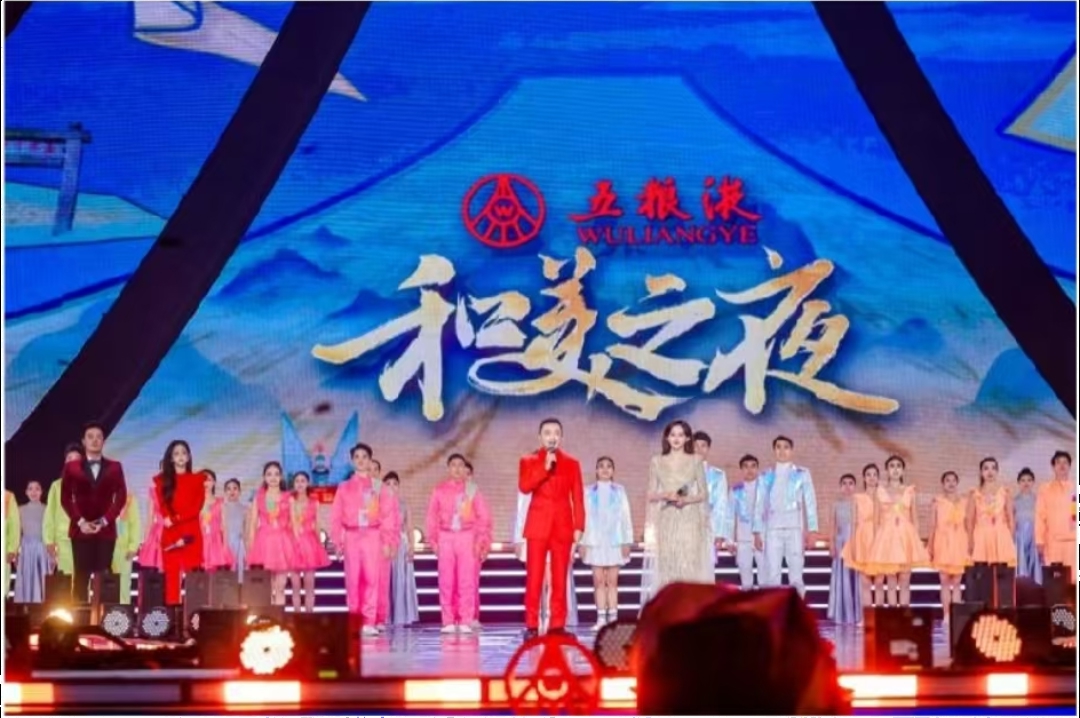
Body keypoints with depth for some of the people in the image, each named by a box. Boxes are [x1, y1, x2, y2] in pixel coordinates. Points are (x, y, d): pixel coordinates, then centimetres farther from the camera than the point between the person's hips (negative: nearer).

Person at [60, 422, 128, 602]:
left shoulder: (114, 467, 9)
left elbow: (121, 497, 3)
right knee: (81, 576, -5)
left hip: (106, 530, 0)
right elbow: (65, 499, 4)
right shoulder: (71, 467, 9)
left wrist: (104, 521, -8)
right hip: (80, 530, 0)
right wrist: (80, 521, -9)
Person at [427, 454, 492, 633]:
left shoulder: (473, 490, 6)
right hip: (446, 537, 1)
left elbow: (484, 517, 4)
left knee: (467, 580, -5)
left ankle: (465, 622, -3)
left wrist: (480, 540, -3)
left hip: (467, 537, -1)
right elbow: (432, 517, 7)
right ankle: (448, 622, 1)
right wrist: (433, 540, 0)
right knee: (446, 581, -1)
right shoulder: (440, 490, 7)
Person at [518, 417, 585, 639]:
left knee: (560, 579, 0)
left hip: (563, 526, 1)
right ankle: (532, 626, -3)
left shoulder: (572, 464, 11)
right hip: (538, 525, -1)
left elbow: (578, 498, 7)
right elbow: (524, 487, -9)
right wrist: (545, 467, -15)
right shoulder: (528, 461, 8)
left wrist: (579, 526, -1)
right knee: (534, 578, -5)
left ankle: (558, 625, 2)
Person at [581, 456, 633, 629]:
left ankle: (613, 618, -1)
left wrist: (627, 541, -1)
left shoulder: (619, 491, 6)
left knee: (612, 580, -1)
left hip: (615, 541, 0)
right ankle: (601, 618, -1)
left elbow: (626, 517, 5)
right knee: (598, 580, -1)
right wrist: (582, 542, 0)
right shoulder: (589, 492, 7)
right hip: (595, 541, 0)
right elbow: (584, 517, 5)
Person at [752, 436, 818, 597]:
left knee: (796, 575, -4)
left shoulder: (802, 474, 9)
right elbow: (759, 505, 12)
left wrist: (811, 530, -2)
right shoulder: (766, 476, 12)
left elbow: (810, 503, 6)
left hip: (795, 529, -1)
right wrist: (757, 532, 5)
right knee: (772, 576, -4)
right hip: (772, 530, 1)